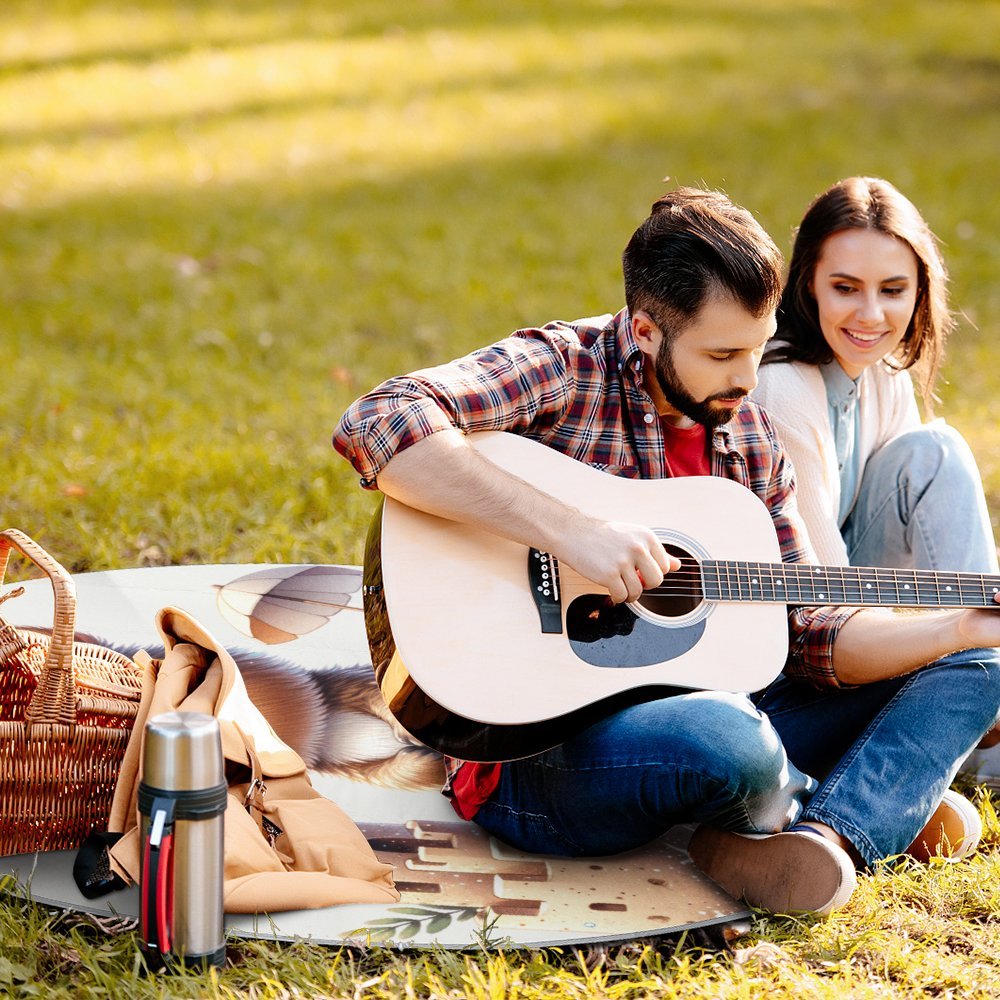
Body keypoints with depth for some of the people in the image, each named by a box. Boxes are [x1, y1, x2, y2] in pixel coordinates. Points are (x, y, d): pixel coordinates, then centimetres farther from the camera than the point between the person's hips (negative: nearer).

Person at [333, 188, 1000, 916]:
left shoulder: (749, 438, 10)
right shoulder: (561, 370, -11)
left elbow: (807, 633, 11)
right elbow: (376, 427, -29)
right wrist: (569, 529, -32)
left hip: (693, 714, 8)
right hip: (538, 751, -8)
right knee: (727, 740, -40)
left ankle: (826, 838, -23)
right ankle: (876, 808, -4)